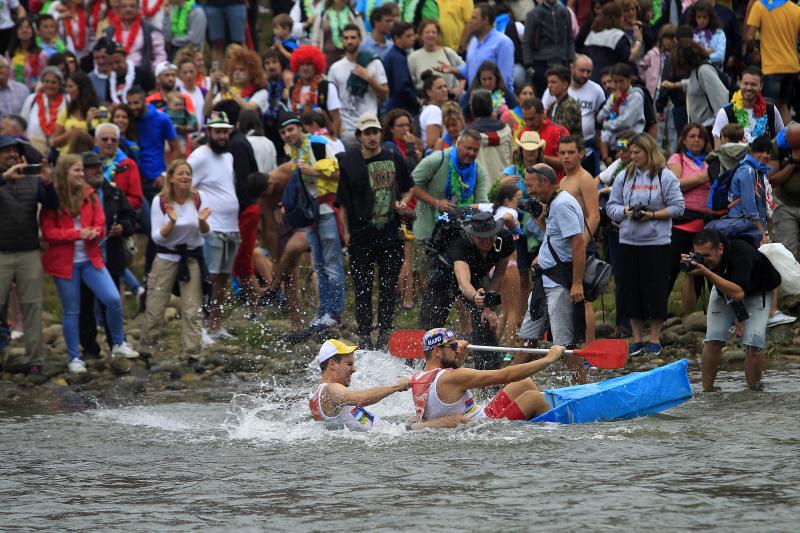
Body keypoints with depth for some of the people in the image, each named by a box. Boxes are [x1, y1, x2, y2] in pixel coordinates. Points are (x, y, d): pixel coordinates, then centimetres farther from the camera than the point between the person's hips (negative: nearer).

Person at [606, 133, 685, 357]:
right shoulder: (625, 176, 10)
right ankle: (637, 339, 15)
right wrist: (624, 212, -9)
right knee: (631, 290, 5)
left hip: (657, 243, -4)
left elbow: (677, 207, -5)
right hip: (629, 242, 4)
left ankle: (654, 339, 10)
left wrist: (652, 215, -14)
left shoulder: (666, 177, -3)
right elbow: (611, 206, 11)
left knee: (656, 290, -1)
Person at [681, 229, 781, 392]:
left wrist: (706, 272, -57)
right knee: (713, 340, -10)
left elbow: (738, 293, -52)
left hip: (756, 292, -4)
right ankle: (707, 391, 0)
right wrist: (689, 275, -42)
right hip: (723, 290, 4)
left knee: (753, 344, -17)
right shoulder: (698, 258, -27)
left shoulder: (741, 251, -41)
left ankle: (754, 392, 0)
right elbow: (688, 302, -25)